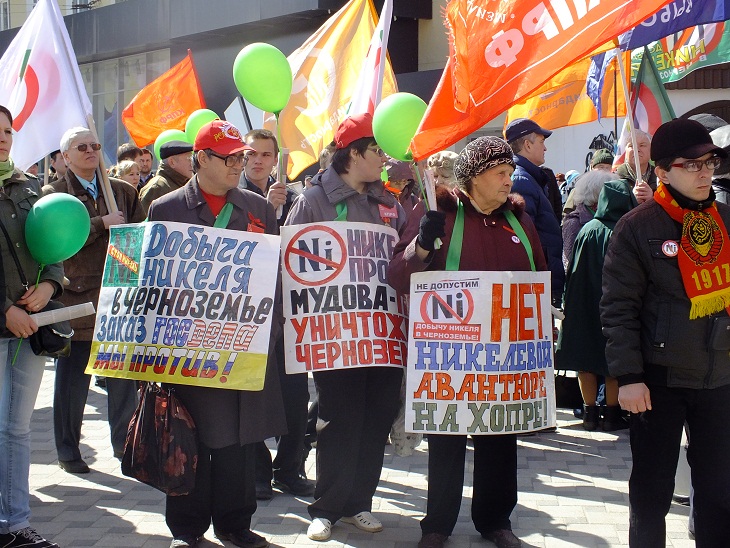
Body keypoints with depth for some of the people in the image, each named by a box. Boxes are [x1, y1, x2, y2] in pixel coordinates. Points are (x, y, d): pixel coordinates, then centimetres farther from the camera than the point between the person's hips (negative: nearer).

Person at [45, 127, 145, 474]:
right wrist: (102, 224, -16)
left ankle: (125, 443, 20)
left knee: (123, 376, 7)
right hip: (76, 297, -3)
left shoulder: (123, 191, 13)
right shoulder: (53, 194, 2)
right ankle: (68, 450, 16)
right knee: (73, 380, 4)